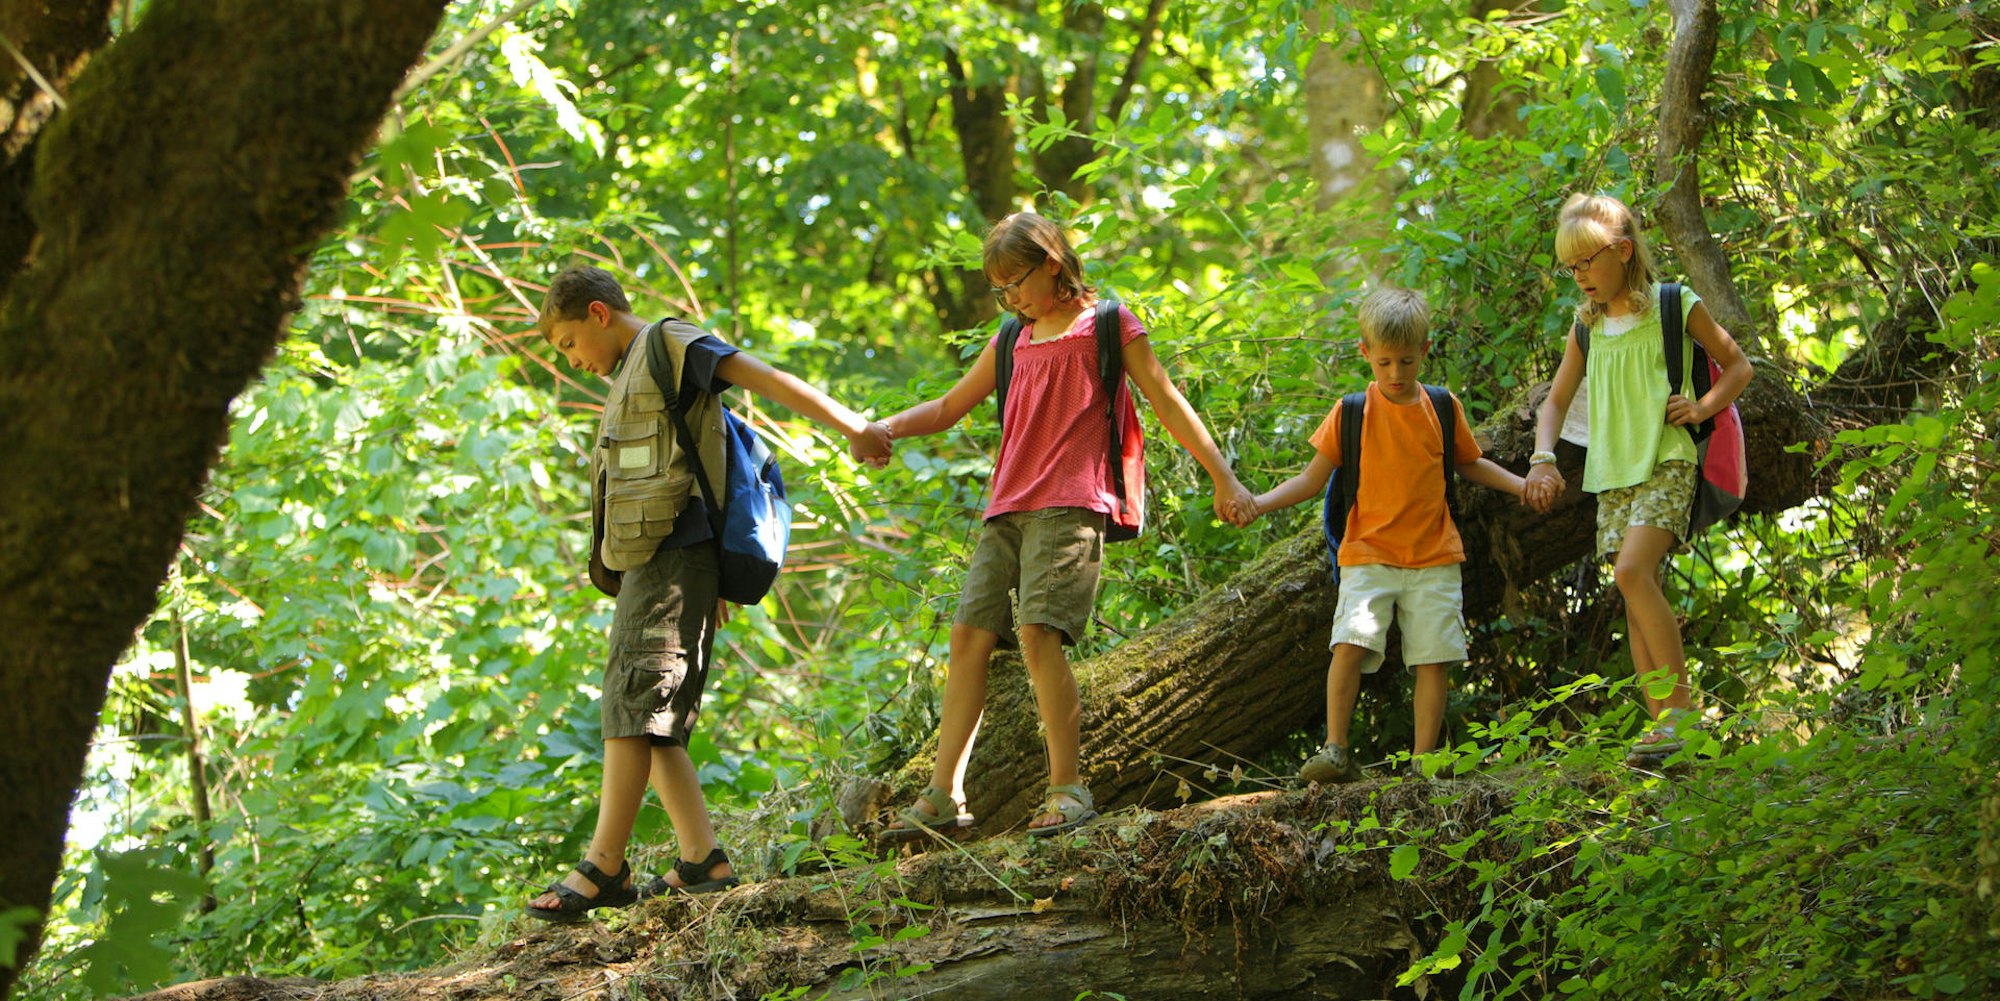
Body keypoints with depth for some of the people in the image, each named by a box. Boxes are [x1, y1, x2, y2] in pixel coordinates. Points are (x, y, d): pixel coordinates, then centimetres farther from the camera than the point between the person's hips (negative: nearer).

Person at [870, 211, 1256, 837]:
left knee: (1037, 631, -21)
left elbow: (1168, 404, 6)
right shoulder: (1012, 343, 21)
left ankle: (1067, 788, -15)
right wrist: (886, 429, 8)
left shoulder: (1106, 326, 4)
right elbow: (948, 408, 27)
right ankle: (944, 795, -2)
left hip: (1070, 505, -6)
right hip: (1007, 511, 6)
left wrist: (1223, 479, 4)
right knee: (969, 635, -3)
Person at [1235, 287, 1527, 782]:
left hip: (1434, 557, 2)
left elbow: (1470, 463, 23)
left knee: (1434, 657, -4)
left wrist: (1520, 485, 10)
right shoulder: (1351, 413, 0)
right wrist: (1261, 502, -11)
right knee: (1351, 643, -20)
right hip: (1369, 555, -2)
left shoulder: (1443, 410, 7)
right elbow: (1313, 478, 3)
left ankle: (1423, 758, 5)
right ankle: (1336, 751, -13)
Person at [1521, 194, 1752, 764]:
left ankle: (1681, 705, -22)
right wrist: (1542, 459, 3)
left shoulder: (1676, 308, 0)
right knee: (1636, 597, 1)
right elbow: (1556, 400, 19)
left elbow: (1738, 366, 9)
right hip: (1612, 474, 6)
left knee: (1632, 571, -24)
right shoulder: (1588, 327, 14)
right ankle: (1661, 721, 1)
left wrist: (1703, 406, -8)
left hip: (1665, 464, -6)